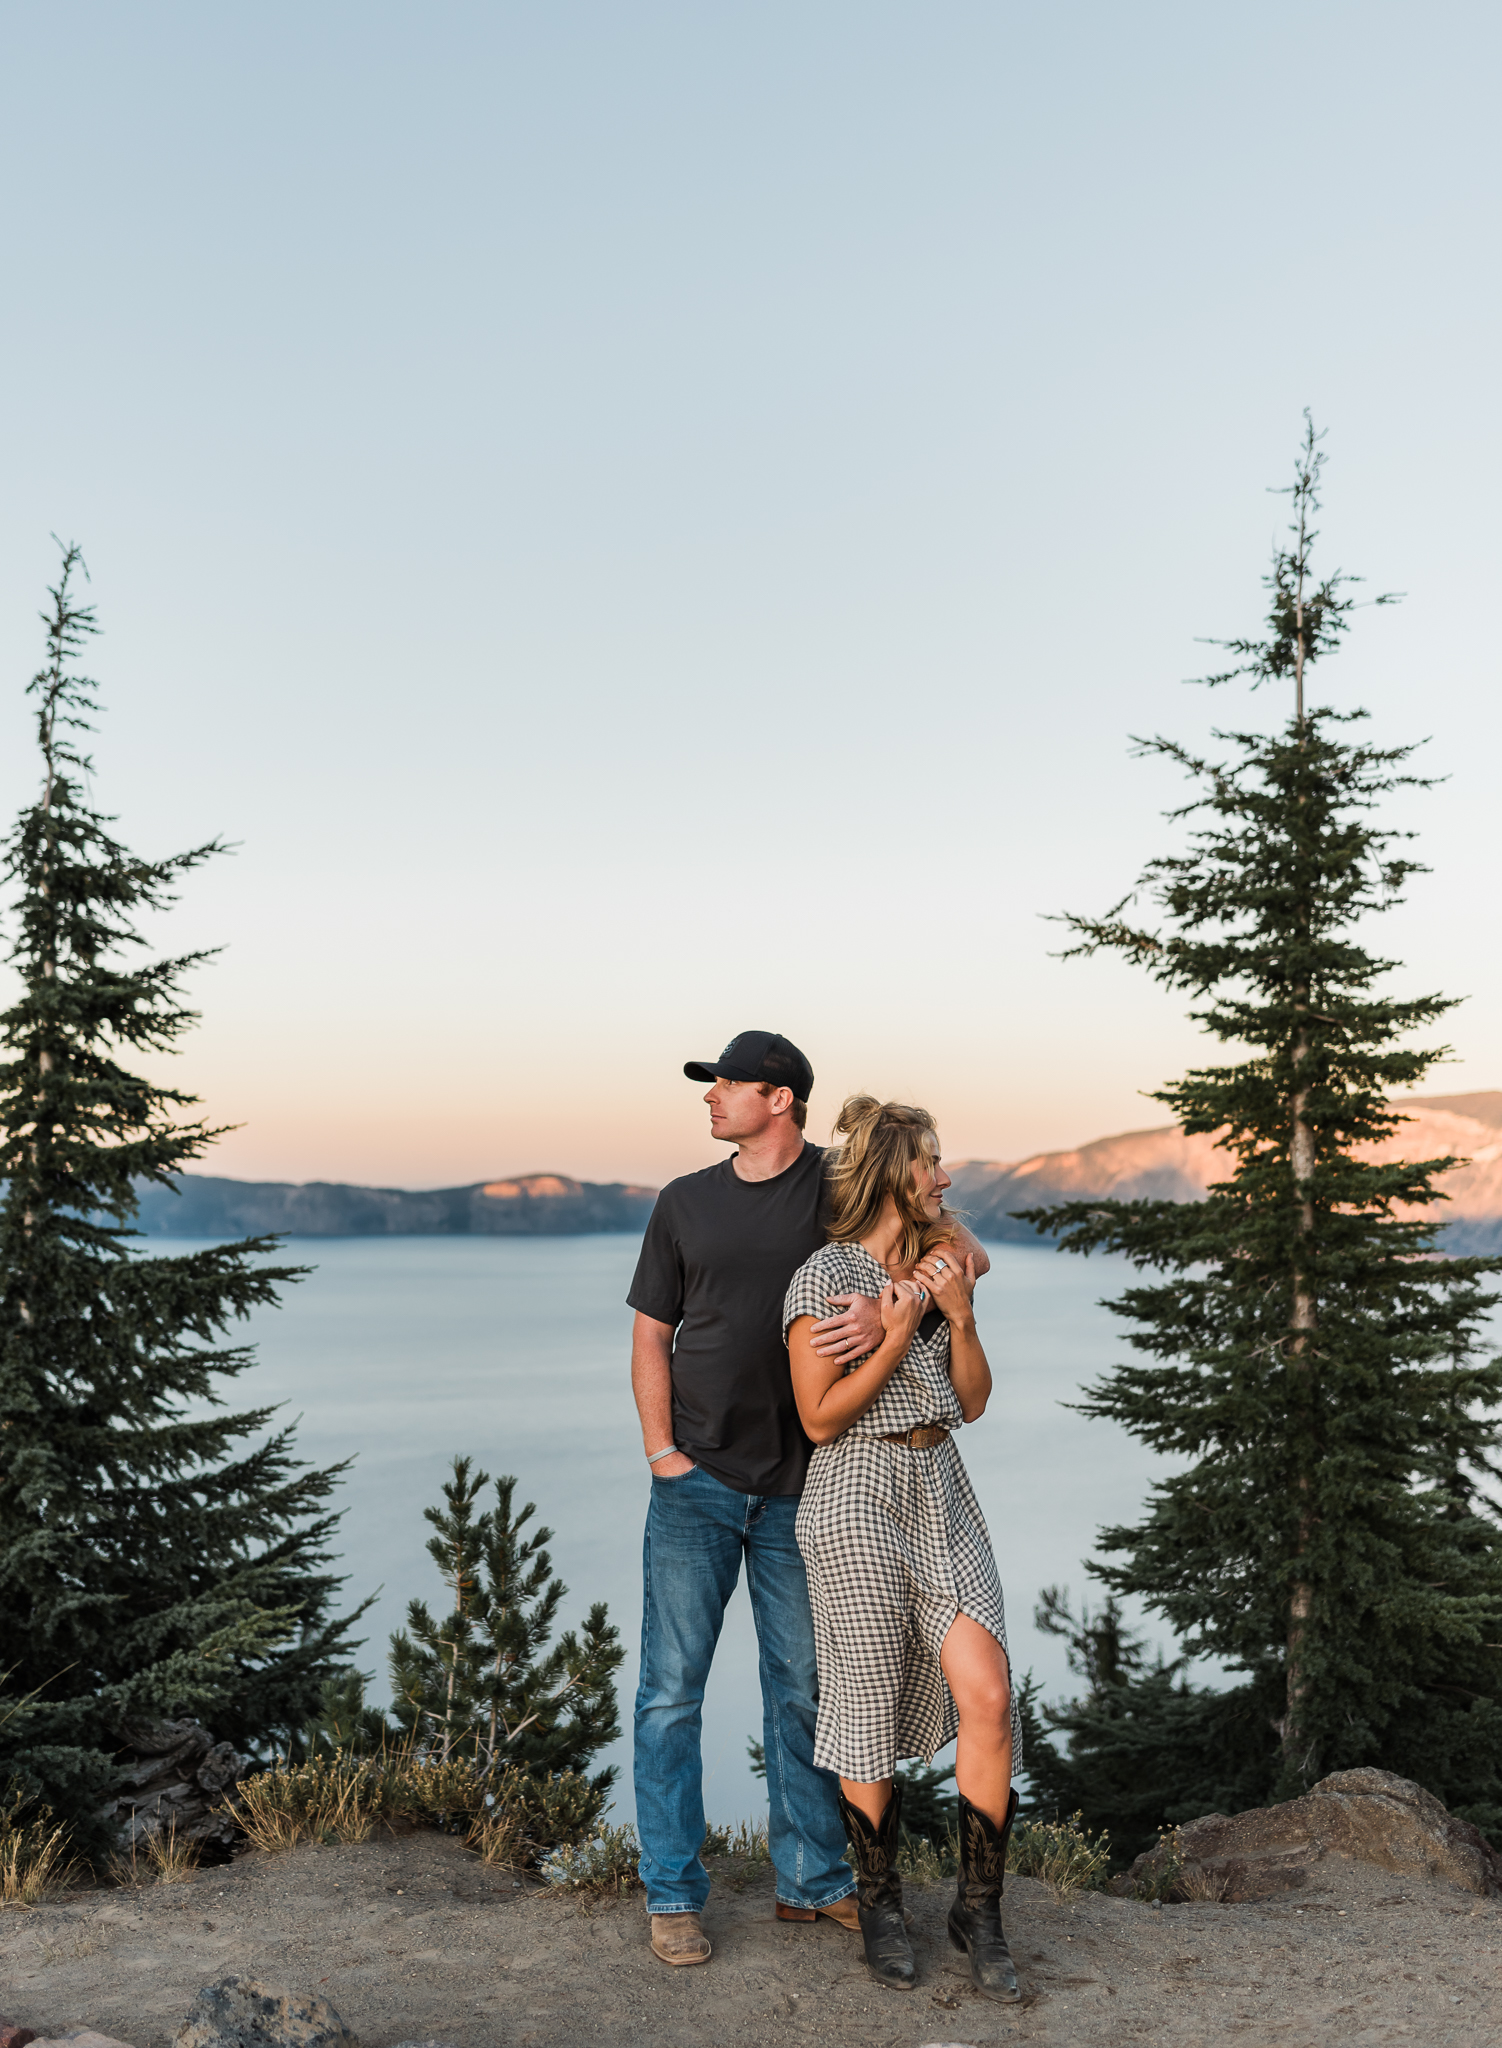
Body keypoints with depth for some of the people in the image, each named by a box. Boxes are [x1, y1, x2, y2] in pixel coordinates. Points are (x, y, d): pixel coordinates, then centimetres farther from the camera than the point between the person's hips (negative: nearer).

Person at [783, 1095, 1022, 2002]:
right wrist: (896, 1339, -17)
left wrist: (962, 1315, -4)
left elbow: (973, 1401, 10)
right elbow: (821, 1418, -11)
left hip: (942, 1491, 6)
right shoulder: (822, 1277, -10)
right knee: (873, 1707, 4)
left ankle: (981, 1907, 11)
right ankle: (880, 1902, 25)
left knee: (987, 1696, -5)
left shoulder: (941, 1264, 11)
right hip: (859, 1495, -5)